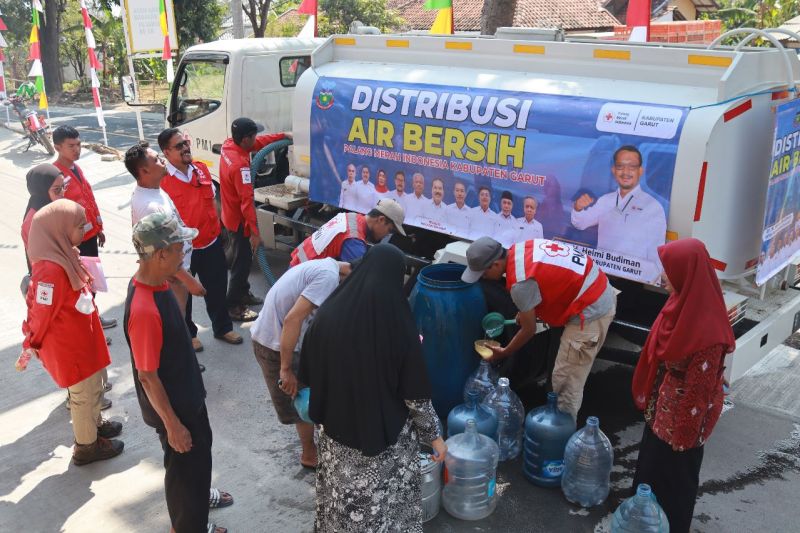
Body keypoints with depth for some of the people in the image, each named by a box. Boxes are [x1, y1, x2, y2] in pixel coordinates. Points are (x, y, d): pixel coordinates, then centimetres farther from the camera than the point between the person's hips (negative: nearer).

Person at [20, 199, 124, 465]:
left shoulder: (64, 257, -3)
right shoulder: (52, 269, -33)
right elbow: (42, 314, -23)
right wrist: (31, 346, -6)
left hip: (81, 339, 8)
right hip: (70, 346, -8)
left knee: (93, 386, 26)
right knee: (84, 395, 11)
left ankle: (93, 425, 48)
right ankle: (86, 446, 30)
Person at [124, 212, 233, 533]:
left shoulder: (155, 281, -8)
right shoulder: (144, 310, -36)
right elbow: (148, 376, -28)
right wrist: (172, 425, -20)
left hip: (186, 392, 9)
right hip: (170, 404, -9)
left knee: (201, 447, 30)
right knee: (184, 460, 15)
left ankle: (199, 493, 57)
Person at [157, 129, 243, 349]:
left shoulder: (202, 169, 2)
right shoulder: (161, 180, -17)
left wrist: (217, 228, 18)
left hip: (211, 244, 5)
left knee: (217, 289, 18)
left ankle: (222, 328, 37)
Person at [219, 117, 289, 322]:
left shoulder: (228, 144, -5)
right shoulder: (240, 165, -32)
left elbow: (259, 142, 10)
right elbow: (247, 201, -33)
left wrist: (284, 135, 12)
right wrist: (254, 232, -30)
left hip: (231, 216, 10)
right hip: (240, 221, -10)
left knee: (242, 258, 23)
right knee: (242, 262, 1)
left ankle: (243, 293, 38)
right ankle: (233, 306, 9)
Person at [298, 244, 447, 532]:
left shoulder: (327, 314, -13)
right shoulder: (399, 325, -22)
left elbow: (309, 376, -1)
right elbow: (416, 395, -14)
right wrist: (434, 435, 2)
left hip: (337, 427, 3)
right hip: (387, 434, -3)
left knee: (341, 499, 26)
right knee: (386, 506, 19)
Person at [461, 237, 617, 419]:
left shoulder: (520, 282, -23)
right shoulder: (520, 249, 2)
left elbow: (529, 330, -10)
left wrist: (503, 353, 5)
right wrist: (526, 311, 15)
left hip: (591, 312, -10)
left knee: (565, 380, 1)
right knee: (570, 376, 21)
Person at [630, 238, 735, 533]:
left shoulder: (707, 329, -33)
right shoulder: (684, 301, -7)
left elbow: (700, 388, -25)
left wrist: (684, 434, -15)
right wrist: (651, 399, 16)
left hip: (682, 415, -8)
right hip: (663, 405, 8)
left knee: (671, 473, 14)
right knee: (651, 460, 26)